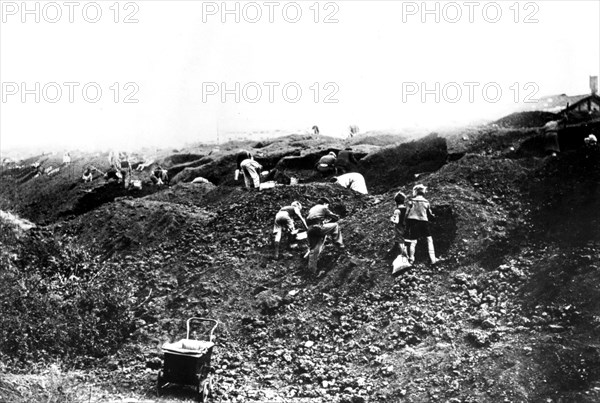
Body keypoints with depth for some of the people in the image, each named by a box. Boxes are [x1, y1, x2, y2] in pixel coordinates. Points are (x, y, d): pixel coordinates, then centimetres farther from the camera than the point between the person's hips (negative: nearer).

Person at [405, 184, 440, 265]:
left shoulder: (412, 201, -1)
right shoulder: (426, 202, 0)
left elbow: (407, 213, -2)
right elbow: (430, 214, 7)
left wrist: (407, 225, 5)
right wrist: (433, 216, 30)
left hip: (413, 222, 1)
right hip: (423, 222, -1)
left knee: (413, 242, 4)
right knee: (429, 239, 7)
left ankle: (411, 260, 7)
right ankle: (433, 259, 2)